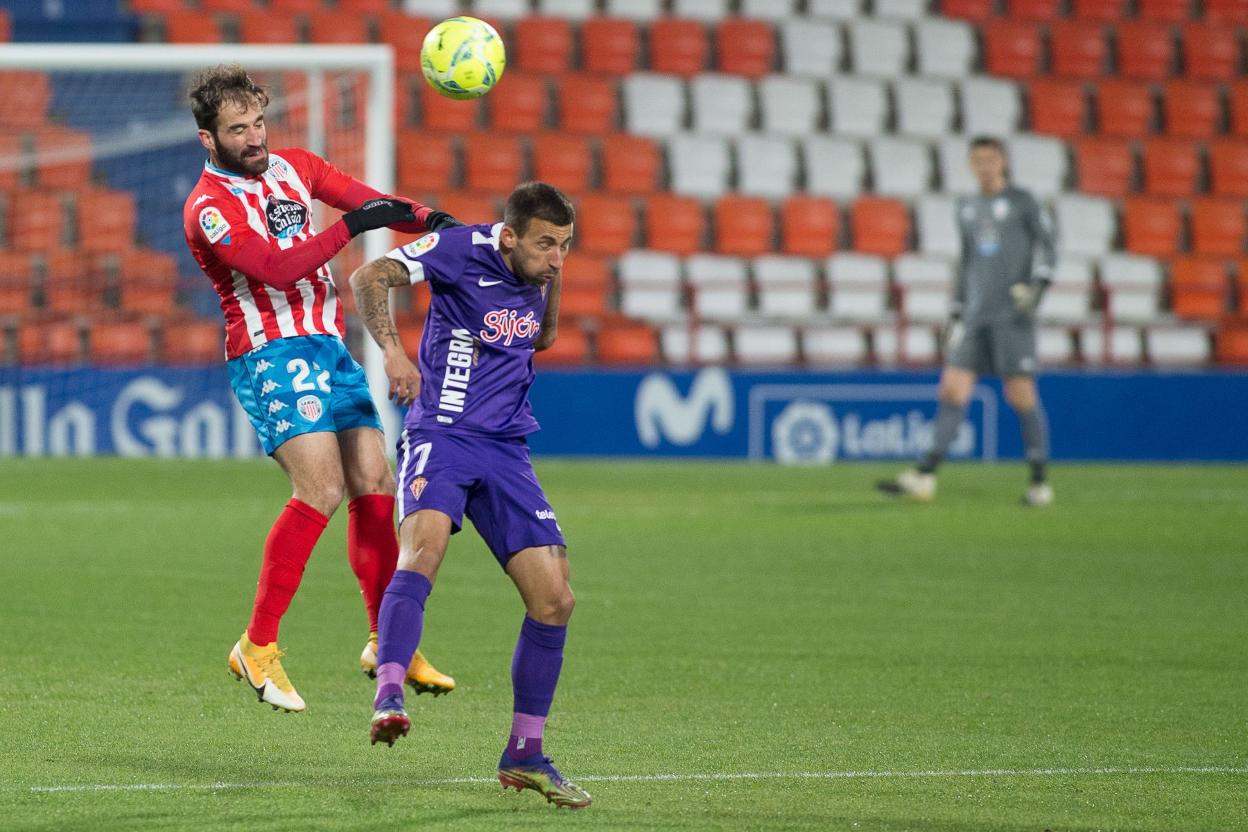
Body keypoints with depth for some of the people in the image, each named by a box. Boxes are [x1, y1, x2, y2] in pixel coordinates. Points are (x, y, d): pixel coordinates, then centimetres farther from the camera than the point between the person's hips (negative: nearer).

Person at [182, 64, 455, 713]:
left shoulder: (291, 167, 12)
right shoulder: (208, 208, -11)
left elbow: (374, 204, 14)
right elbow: (279, 268, -23)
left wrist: (433, 222, -4)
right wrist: (352, 226, -26)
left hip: (328, 345, 7)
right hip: (270, 356, -7)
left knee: (375, 486, 3)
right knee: (321, 489, -21)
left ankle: (388, 644, 15)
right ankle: (257, 647, -14)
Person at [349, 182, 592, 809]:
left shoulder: (537, 271, 9)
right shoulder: (463, 249, -10)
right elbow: (369, 277, -13)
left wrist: (553, 288, 6)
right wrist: (391, 350, -28)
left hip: (506, 451, 6)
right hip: (441, 434, -6)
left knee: (554, 599, -2)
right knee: (425, 544, -35)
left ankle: (524, 754, 10)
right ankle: (388, 697, -44)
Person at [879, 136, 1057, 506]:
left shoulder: (1022, 202, 1)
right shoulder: (967, 208, 16)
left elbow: (1045, 246, 0)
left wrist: (1036, 286, -15)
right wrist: (956, 312, 21)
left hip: (1012, 315, -5)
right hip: (976, 315, 5)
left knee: (1021, 395, -5)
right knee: (952, 389, -6)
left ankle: (1040, 482, 4)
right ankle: (924, 476, -11)